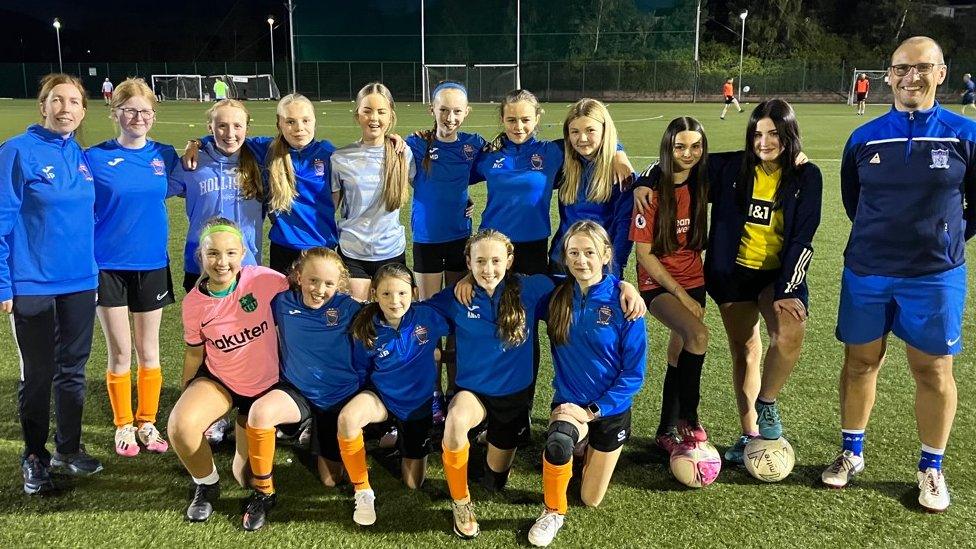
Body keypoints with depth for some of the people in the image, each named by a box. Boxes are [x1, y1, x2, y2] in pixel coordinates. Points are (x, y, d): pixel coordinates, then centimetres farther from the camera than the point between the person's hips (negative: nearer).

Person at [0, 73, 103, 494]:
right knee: (37, 374, 7)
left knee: (72, 368, 14)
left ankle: (69, 448, 30)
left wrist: (95, 268, 12)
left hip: (80, 282, 5)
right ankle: (35, 458, 24)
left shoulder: (82, 156, 5)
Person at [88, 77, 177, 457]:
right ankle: (124, 425, 22)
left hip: (152, 265, 2)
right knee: (120, 353, 6)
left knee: (148, 351, 11)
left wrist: (194, 152, 2)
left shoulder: (165, 155, 1)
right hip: (108, 266, -2)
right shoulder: (94, 158, -6)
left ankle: (147, 422, 26)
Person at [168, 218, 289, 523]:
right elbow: (195, 352, 1)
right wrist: (186, 398, 8)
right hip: (219, 379, 1)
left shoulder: (263, 279, -22)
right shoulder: (194, 303, -15)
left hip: (266, 384, -1)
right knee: (181, 425, -30)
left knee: (249, 479, 2)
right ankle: (206, 485, 2)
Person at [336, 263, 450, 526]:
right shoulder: (368, 330, -15)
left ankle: (401, 439, 39)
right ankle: (362, 491, -16)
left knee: (414, 483, 7)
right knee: (347, 418, -36)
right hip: (382, 396, 0)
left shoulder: (428, 316, -20)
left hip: (419, 403, 1)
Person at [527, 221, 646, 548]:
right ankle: (554, 512, -6)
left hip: (610, 407, -1)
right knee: (558, 442, -36)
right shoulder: (557, 296, -9)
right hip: (569, 401, 1)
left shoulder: (623, 301, -18)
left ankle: (594, 449, 44)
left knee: (591, 500, 11)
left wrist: (593, 410, -18)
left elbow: (634, 372, -14)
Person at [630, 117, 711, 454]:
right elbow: (644, 253, -14)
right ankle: (688, 418, -12)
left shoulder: (701, 183, -2)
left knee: (679, 356, 9)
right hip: (658, 284, -5)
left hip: (693, 281, 5)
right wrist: (681, 294, -14)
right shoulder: (652, 189, -15)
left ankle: (667, 431, 24)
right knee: (698, 335, -27)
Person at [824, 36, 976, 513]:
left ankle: (931, 468, 23)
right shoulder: (864, 138, 0)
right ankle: (851, 452, 27)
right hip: (866, 272, 2)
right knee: (860, 362, 10)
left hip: (935, 276, -1)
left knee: (933, 370, 6)